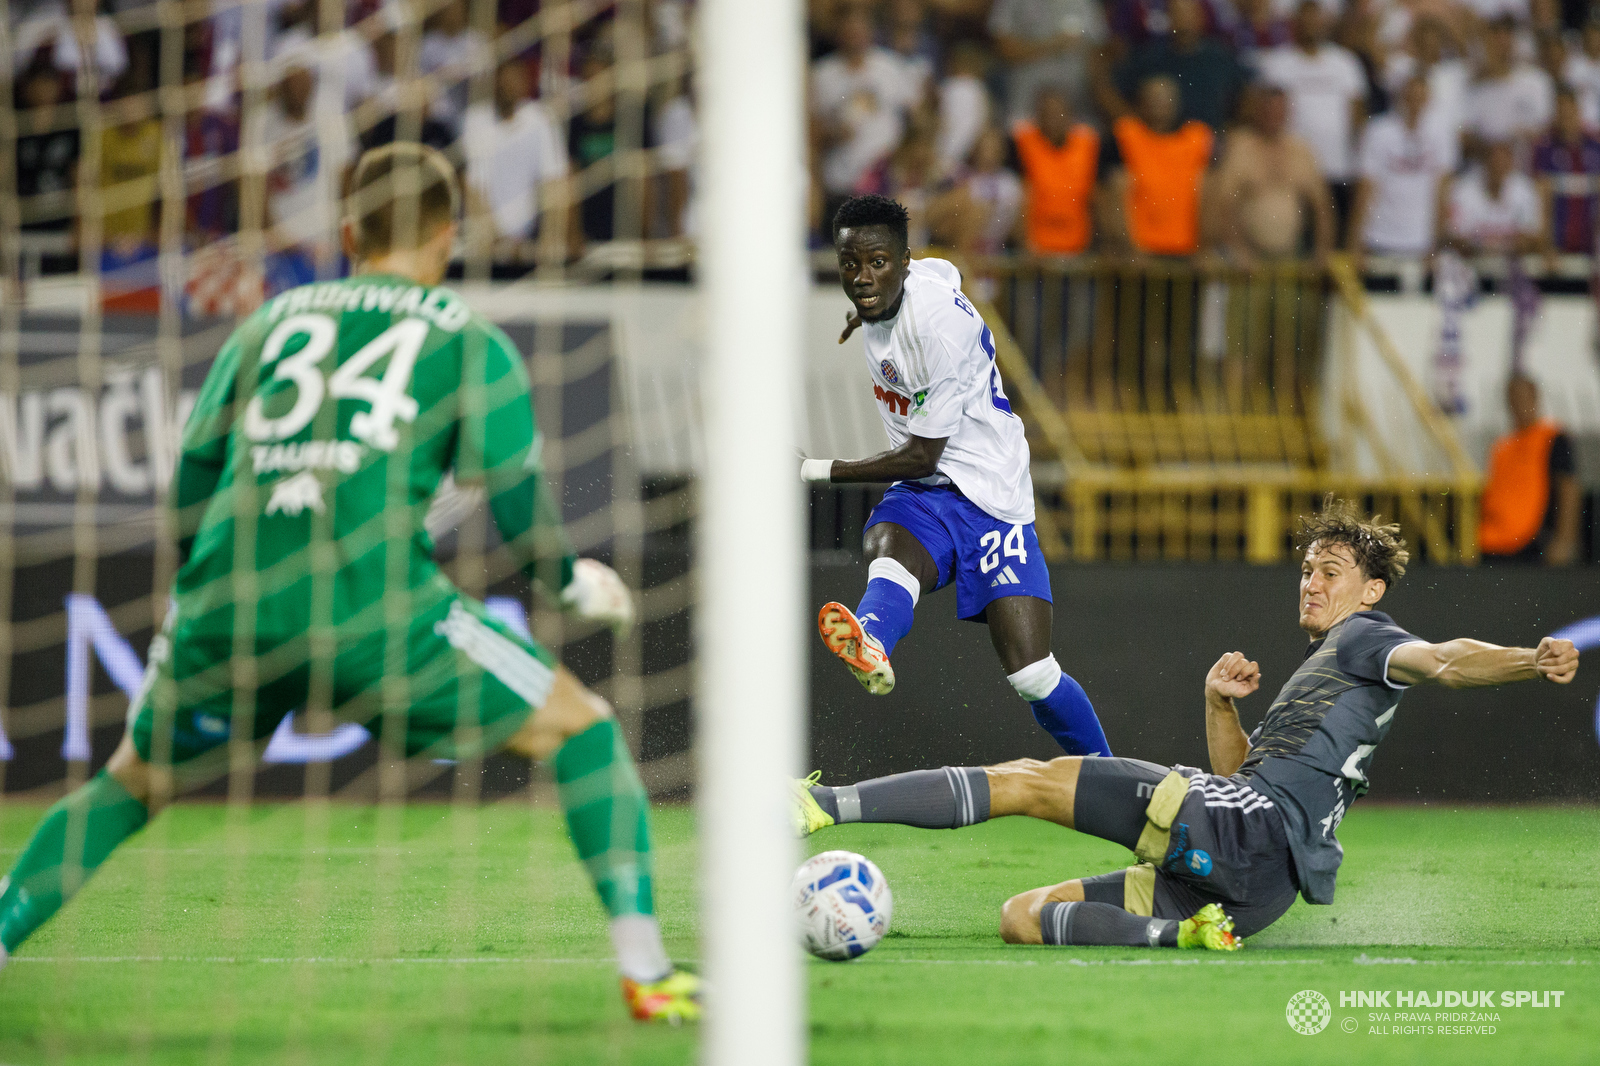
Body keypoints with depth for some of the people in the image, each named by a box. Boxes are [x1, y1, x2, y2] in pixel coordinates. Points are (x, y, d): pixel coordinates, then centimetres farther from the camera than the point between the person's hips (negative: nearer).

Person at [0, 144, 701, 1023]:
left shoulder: (270, 321, 23)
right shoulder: (470, 343, 14)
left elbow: (187, 495, 20)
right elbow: (518, 512, 6)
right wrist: (576, 584, 26)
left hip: (226, 607, 3)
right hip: (372, 605, -3)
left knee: (132, 784, 28)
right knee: (583, 730, 13)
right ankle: (645, 971, 2)